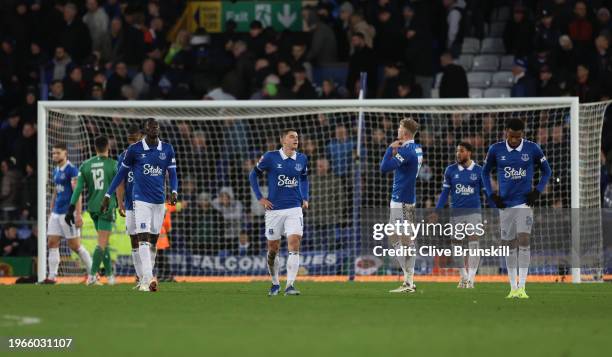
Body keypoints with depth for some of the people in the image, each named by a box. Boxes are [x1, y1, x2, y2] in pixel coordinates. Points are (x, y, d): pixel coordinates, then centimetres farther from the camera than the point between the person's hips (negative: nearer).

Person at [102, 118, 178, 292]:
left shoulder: (167, 149, 4)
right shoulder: (134, 149, -3)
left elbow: (172, 173, 6)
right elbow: (122, 173, 7)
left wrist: (174, 192, -14)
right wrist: (108, 195, 8)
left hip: (160, 201, 4)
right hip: (141, 200, -4)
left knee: (153, 240, 8)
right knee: (143, 238, -15)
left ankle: (145, 281, 16)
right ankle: (148, 279, -24)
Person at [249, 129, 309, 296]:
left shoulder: (302, 159, 5)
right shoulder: (270, 157, -6)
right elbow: (253, 175, 4)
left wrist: (305, 199, 11)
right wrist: (260, 198, -2)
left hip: (295, 209, 1)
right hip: (274, 209, -1)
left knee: (294, 244, -15)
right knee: (273, 249, 7)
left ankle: (290, 285, -16)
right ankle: (275, 284, 27)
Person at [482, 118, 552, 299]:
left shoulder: (532, 149, -4)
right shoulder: (496, 149, -2)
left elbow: (546, 171, 9)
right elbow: (485, 172, 13)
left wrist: (537, 192, -2)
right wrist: (492, 195, 2)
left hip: (524, 202, -2)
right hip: (505, 204, 2)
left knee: (524, 240, -16)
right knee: (510, 244, 6)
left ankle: (522, 287, -17)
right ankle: (513, 288, 14)